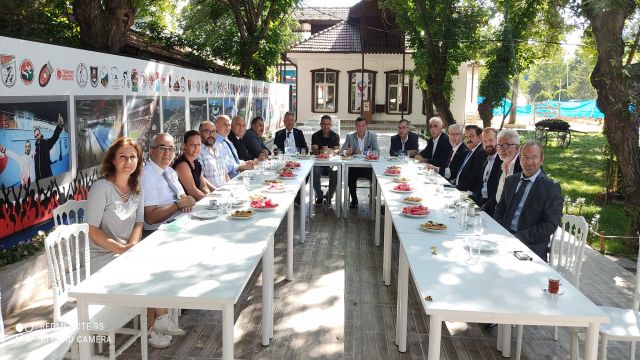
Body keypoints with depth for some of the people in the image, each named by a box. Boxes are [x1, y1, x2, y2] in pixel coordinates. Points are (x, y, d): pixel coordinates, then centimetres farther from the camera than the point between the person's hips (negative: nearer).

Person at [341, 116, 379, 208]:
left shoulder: (372, 136, 1)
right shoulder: (350, 136, 6)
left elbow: (377, 152, -9)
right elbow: (342, 150, 4)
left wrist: (362, 153, -19)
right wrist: (346, 152, -21)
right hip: (354, 166, 1)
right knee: (350, 176, -29)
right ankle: (354, 200, -6)